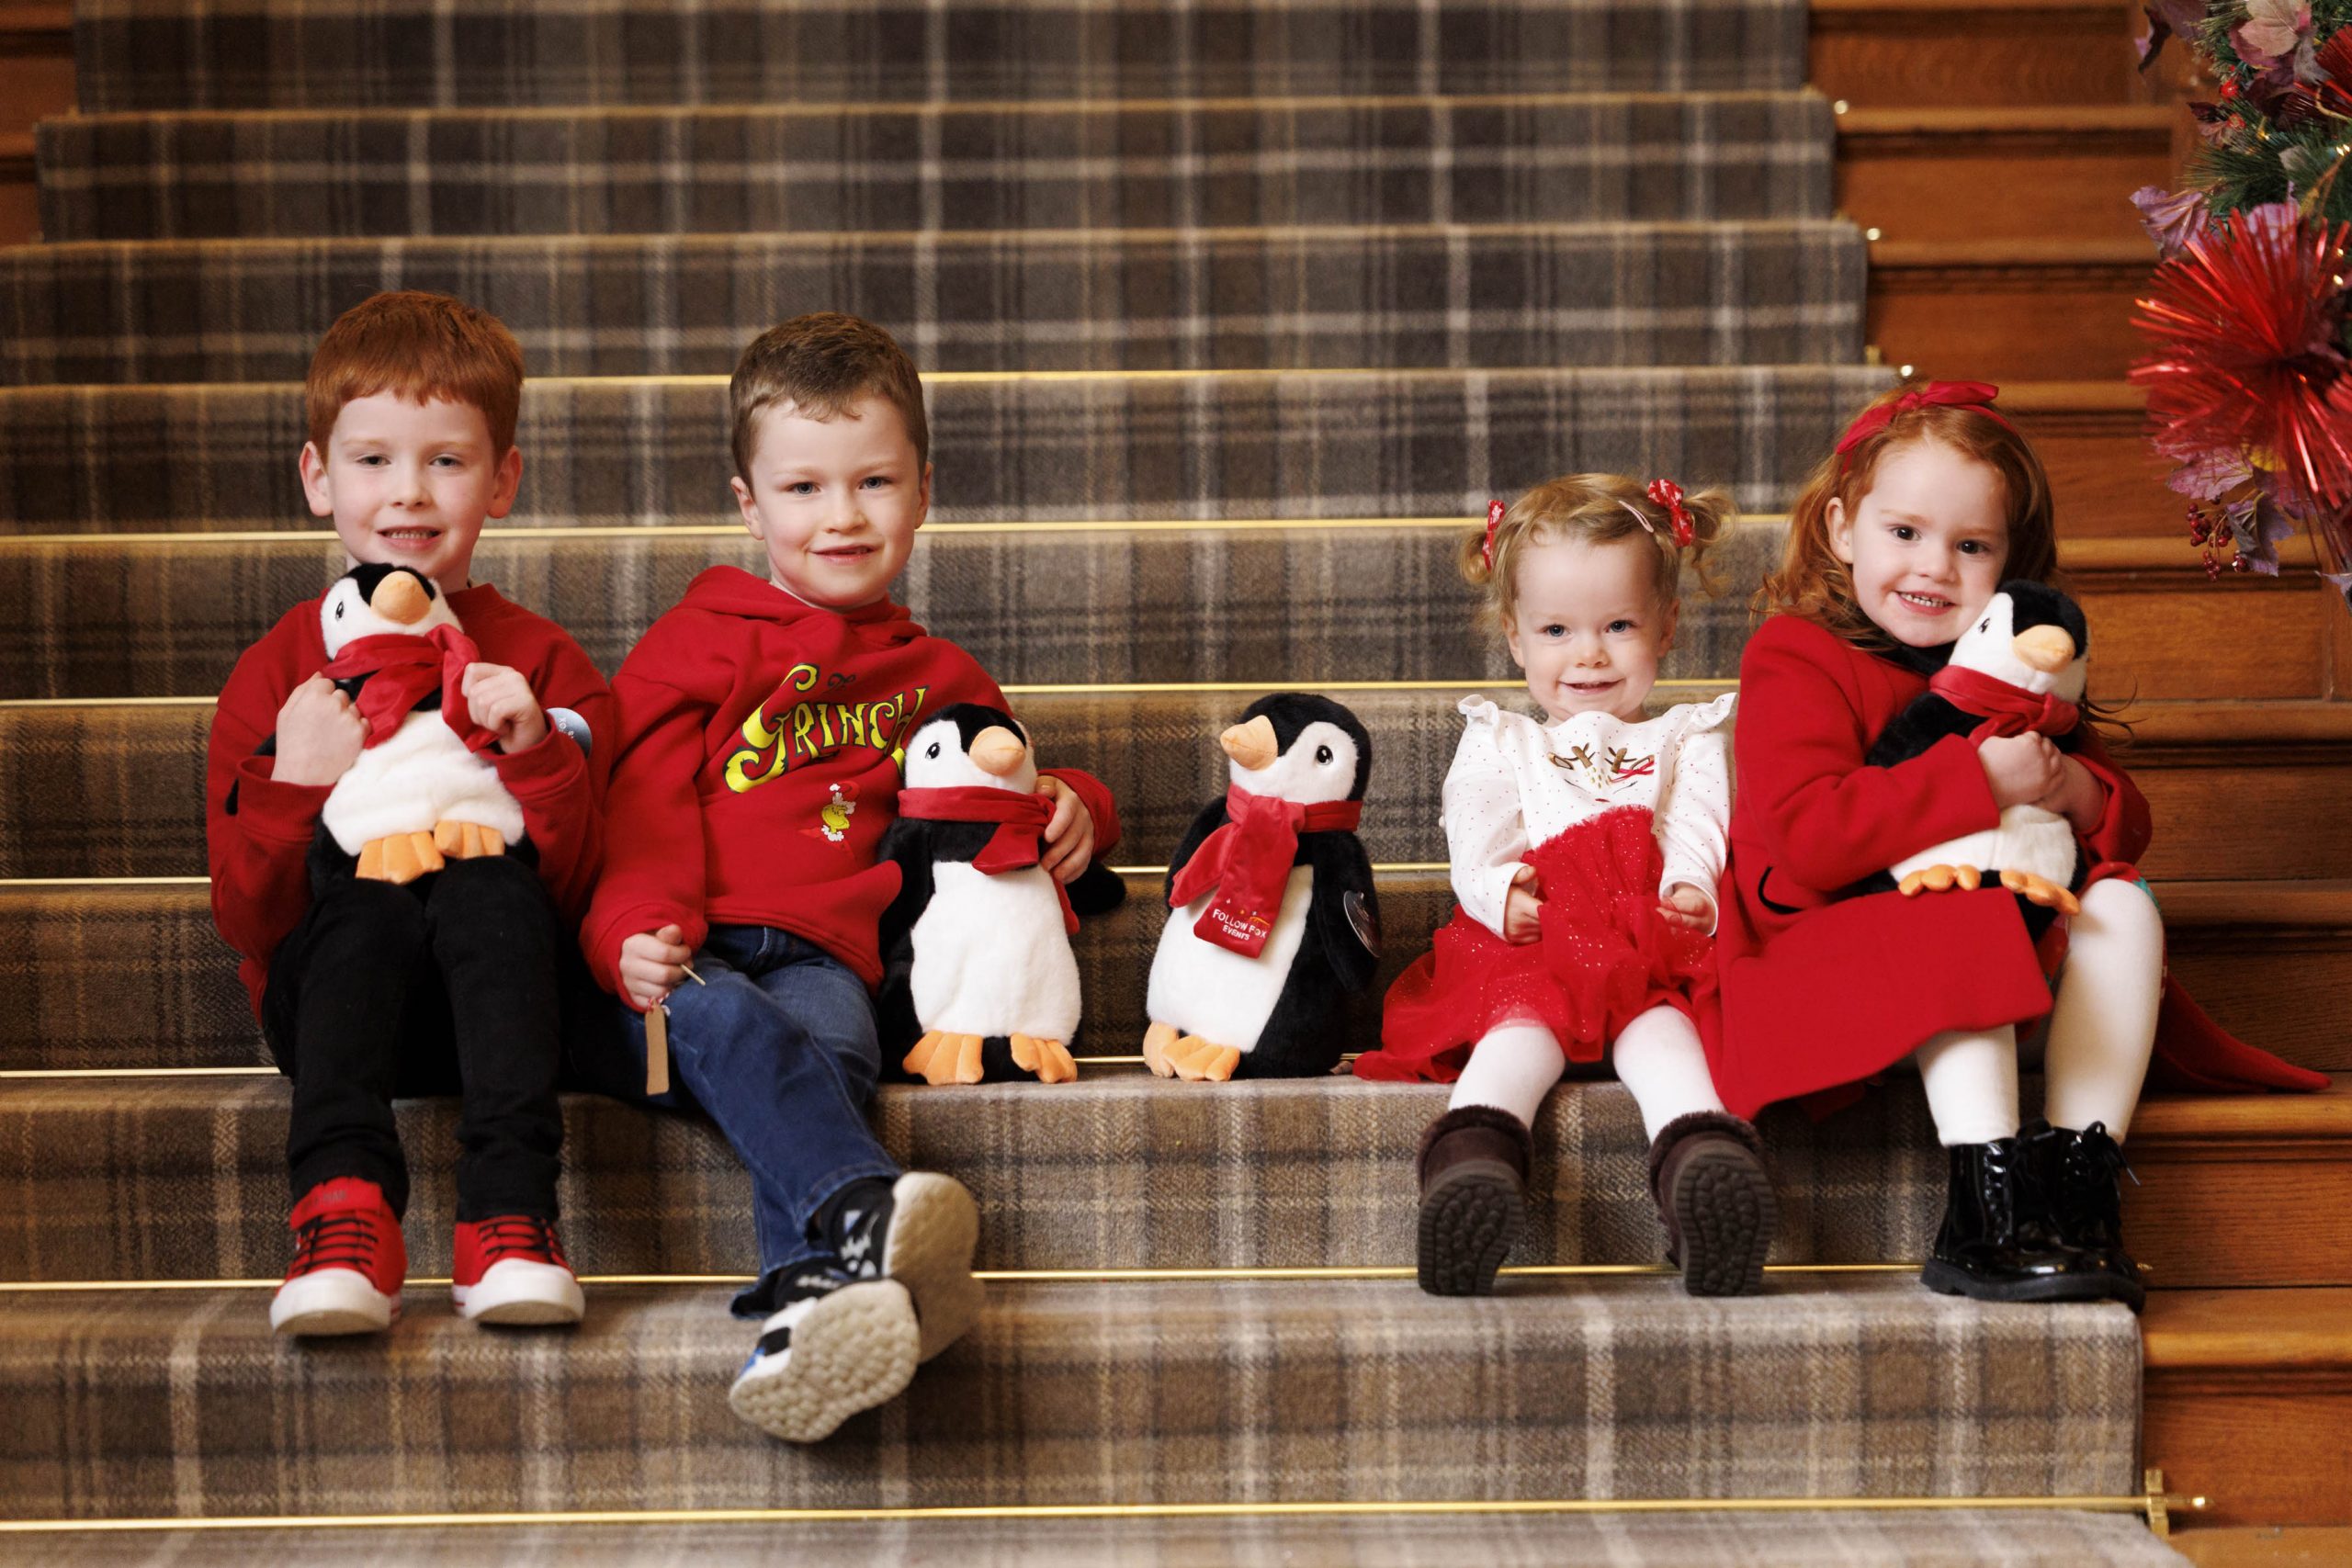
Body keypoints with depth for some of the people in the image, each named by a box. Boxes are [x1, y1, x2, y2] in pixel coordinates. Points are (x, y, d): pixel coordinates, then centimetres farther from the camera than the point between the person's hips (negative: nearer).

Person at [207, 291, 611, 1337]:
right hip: (333, 991, 0)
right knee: (370, 901, -32)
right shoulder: (277, 673, 9)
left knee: (491, 881, -32)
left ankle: (512, 1212, -42)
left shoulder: (539, 665, 8)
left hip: (483, 995, 0)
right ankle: (344, 1202, -46)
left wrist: (536, 751, -15)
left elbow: (580, 887, 0)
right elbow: (244, 917, 2)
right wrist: (297, 788, -15)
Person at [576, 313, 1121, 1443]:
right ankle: (864, 1216, -63)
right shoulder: (696, 648, 19)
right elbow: (639, 814, 8)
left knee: (827, 1042, -36)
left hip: (822, 959, 2)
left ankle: (811, 1304, -61)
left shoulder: (935, 679, 31)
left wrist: (1073, 809, 16)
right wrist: (640, 935, -13)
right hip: (684, 969, -1)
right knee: (732, 1026, -39)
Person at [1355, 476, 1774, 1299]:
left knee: (1658, 1020, -38)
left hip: (1652, 945, 0)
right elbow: (1475, 839, 12)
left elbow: (1698, 829, 8)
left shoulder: (1686, 739, 29)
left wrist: (1690, 890, -19)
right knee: (1522, 1015, -38)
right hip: (1529, 942, 0)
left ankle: (1705, 1161, -68)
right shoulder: (1498, 744, 31)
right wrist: (1500, 891, -16)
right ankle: (1473, 1157, -67)